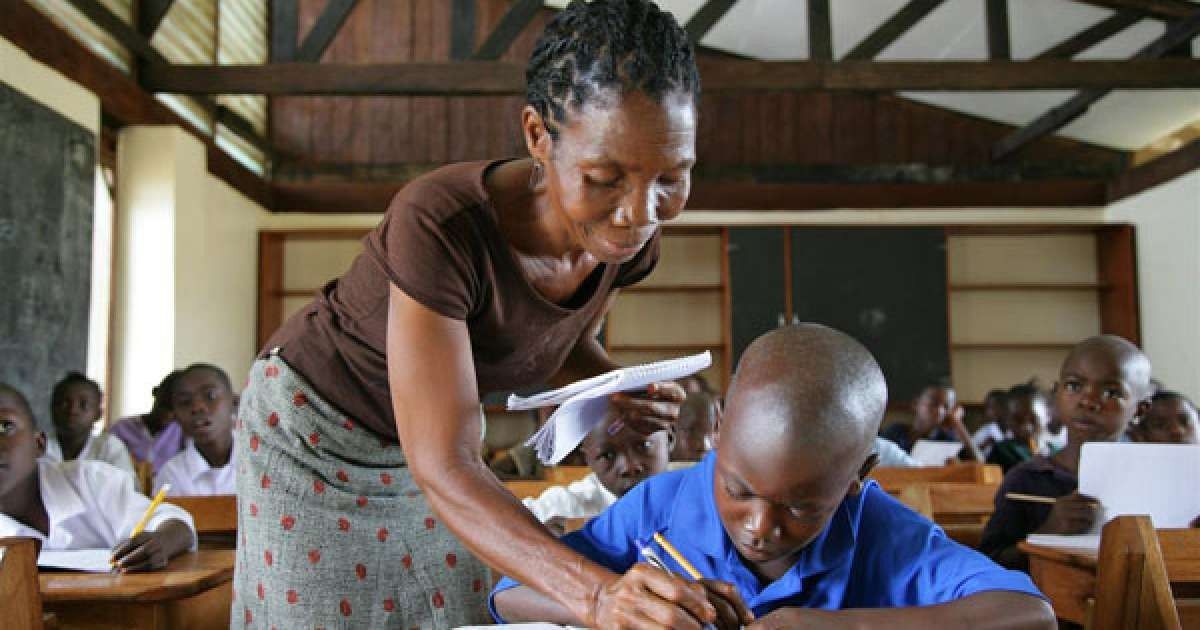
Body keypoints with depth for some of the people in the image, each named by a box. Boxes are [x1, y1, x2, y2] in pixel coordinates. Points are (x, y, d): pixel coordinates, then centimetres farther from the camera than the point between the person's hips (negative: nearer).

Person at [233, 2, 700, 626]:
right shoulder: (442, 223, -39)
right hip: (315, 424, -4)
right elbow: (443, 465, -39)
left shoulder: (628, 239, -19)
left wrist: (616, 388, -18)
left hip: (433, 426, 5)